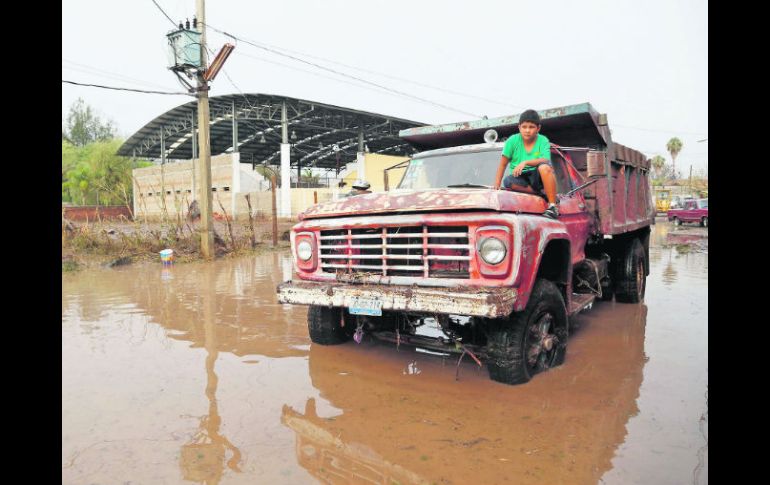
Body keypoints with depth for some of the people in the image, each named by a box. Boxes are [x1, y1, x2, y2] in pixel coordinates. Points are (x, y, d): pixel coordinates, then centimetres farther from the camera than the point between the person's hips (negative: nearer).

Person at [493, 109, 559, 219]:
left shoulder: (543, 141, -5)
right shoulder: (513, 141, -4)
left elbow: (545, 160, -21)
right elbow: (503, 164, -1)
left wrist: (525, 162, -35)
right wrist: (496, 186, -9)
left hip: (537, 177, -1)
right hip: (520, 178, 1)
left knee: (544, 167, -34)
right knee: (508, 181, -33)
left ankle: (552, 205, -27)